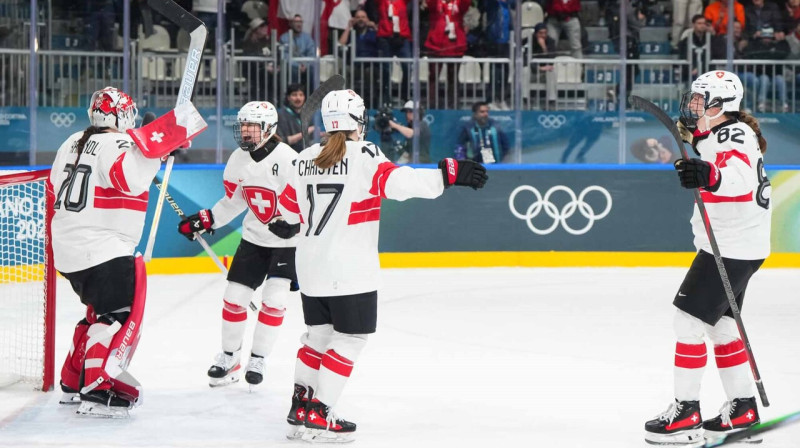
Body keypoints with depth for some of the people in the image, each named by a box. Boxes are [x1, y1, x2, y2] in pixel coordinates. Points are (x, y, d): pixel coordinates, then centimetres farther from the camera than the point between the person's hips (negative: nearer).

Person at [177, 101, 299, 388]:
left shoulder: (286, 159, -22)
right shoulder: (238, 160, -2)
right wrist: (205, 221, 3)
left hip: (288, 241, -6)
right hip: (254, 237, 6)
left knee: (273, 301, -9)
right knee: (234, 297, 3)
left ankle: (258, 359, 5)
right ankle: (229, 357, 19)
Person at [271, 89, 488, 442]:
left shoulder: (306, 159, 7)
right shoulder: (363, 155, -12)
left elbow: (288, 209, 18)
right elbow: (397, 181, -28)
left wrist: (285, 227, 40)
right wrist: (448, 174, -28)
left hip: (310, 268, 7)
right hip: (350, 271, -7)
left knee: (318, 334, 20)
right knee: (349, 339, 1)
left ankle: (301, 404, 24)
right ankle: (317, 417, -3)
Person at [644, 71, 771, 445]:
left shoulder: (735, 133, -18)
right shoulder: (713, 136, 14)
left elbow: (741, 176, -39)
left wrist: (709, 175, -56)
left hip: (734, 248, -11)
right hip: (721, 244, 11)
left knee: (688, 322, -10)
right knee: (720, 326, 15)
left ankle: (686, 413, -7)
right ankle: (743, 409, 21)